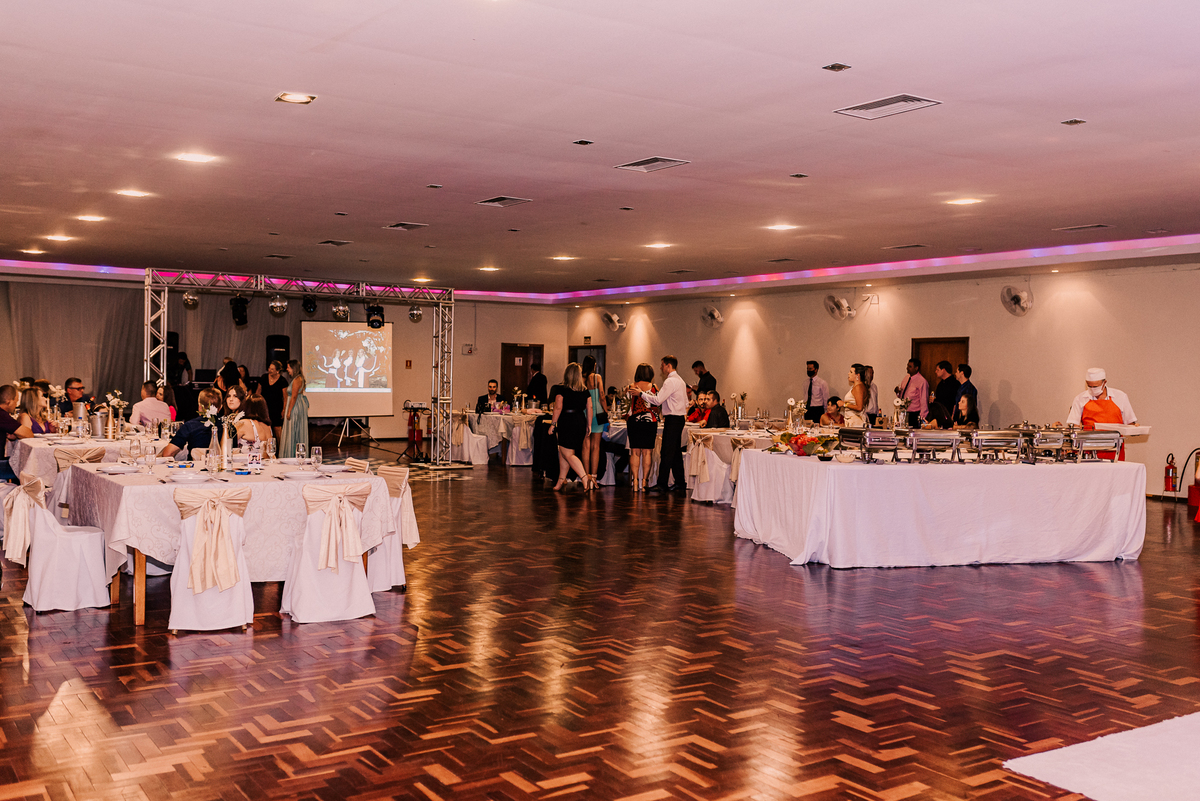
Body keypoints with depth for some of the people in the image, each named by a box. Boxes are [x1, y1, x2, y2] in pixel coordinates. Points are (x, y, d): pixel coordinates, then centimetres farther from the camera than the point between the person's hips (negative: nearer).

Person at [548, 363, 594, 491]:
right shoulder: (585, 392, 5)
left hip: (567, 422, -6)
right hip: (580, 422, 6)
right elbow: (589, 409, 6)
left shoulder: (562, 391, -9)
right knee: (563, 452, 18)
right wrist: (589, 425, 13)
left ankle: (585, 478, -19)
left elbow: (558, 408, -10)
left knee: (568, 454, -4)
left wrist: (552, 424, -4)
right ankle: (561, 480, 24)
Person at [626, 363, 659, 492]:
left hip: (634, 422, 1)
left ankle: (635, 482, 0)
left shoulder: (632, 387, -1)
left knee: (635, 452, 5)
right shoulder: (654, 387, -2)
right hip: (650, 422, 0)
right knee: (647, 452, 4)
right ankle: (644, 482, 3)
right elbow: (658, 404, 2)